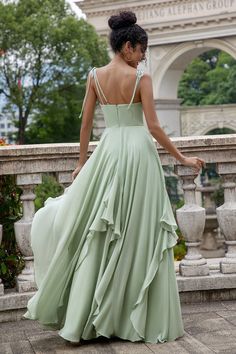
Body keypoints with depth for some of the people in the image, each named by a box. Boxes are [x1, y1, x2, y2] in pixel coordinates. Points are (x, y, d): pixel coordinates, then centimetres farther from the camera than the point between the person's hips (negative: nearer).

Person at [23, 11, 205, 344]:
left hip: (108, 150, 4)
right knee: (139, 230, 3)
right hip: (138, 150, -4)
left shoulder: (95, 76, 5)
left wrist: (82, 160, 17)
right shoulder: (141, 77, -7)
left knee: (99, 232, 10)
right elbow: (153, 126, -11)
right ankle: (140, 317, 11)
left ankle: (82, 315, 13)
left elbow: (86, 122, 8)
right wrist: (181, 157, -3)